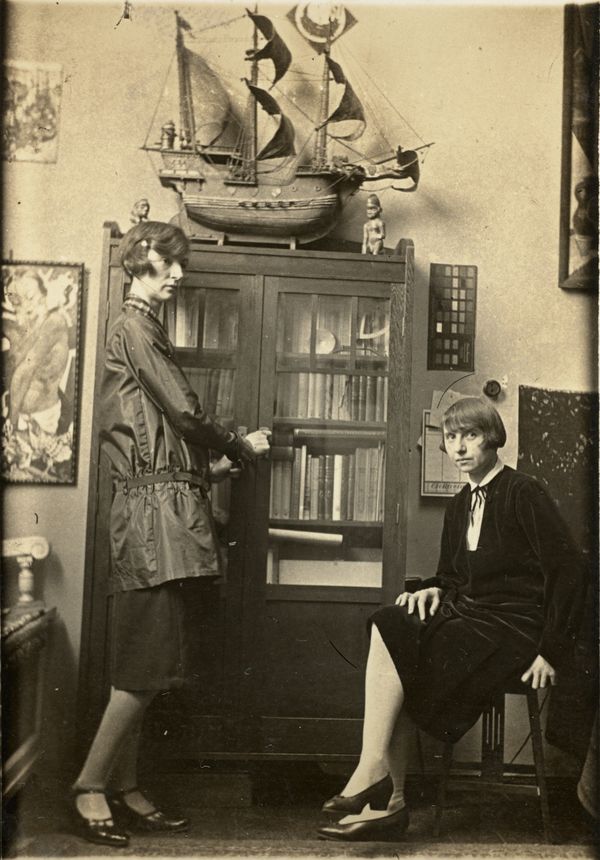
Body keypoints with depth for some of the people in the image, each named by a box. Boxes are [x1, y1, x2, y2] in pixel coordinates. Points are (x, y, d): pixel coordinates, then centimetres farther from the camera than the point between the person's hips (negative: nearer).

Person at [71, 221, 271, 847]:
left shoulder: (145, 329, 23)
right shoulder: (133, 327, -7)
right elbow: (183, 411, -12)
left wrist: (214, 458, 14)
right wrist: (239, 446, 3)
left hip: (166, 508, 10)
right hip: (155, 510, -10)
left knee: (145, 662, 9)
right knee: (147, 660, -8)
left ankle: (124, 791, 16)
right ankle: (90, 788, 2)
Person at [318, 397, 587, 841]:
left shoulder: (524, 493, -7)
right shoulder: (460, 505, 16)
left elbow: (569, 570, -12)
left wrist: (553, 651, -14)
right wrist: (433, 589, -1)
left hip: (513, 627, -7)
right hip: (467, 614, 7)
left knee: (391, 641, -24)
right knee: (389, 627, -21)